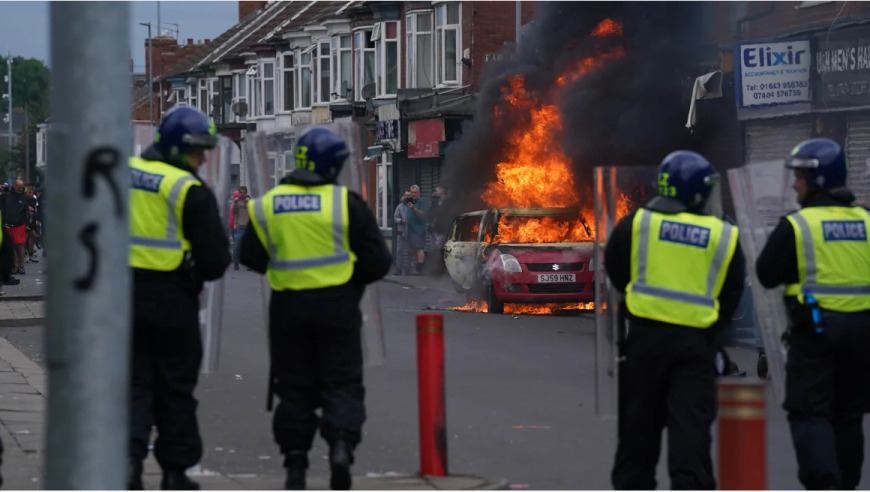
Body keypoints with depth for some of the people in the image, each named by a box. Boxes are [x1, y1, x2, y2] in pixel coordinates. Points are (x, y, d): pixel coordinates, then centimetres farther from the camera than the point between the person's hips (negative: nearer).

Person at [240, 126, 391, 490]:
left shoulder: (267, 205, 1)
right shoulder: (346, 203, -7)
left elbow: (251, 257, 9)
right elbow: (378, 261, -5)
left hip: (288, 307, 2)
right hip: (337, 307, -2)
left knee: (294, 387, 10)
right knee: (341, 384, 5)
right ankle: (341, 444, -17)